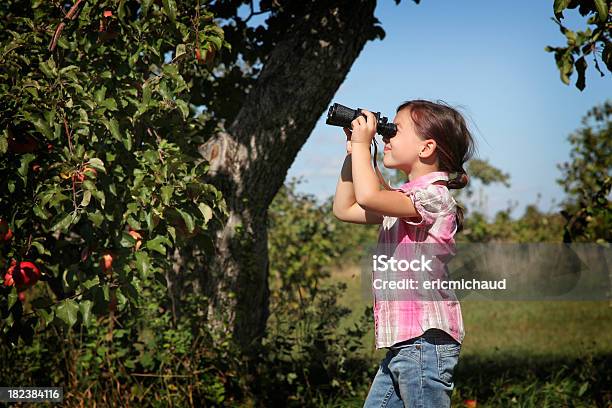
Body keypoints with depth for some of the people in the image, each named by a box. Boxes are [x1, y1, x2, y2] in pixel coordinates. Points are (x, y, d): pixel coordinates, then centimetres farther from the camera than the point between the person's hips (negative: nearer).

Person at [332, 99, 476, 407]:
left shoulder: (434, 196, -14)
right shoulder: (403, 199, 18)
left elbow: (368, 196, -29)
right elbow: (345, 209, 25)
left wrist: (362, 144, -14)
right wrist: (353, 151, 19)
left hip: (425, 339, -10)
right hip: (401, 343, 10)